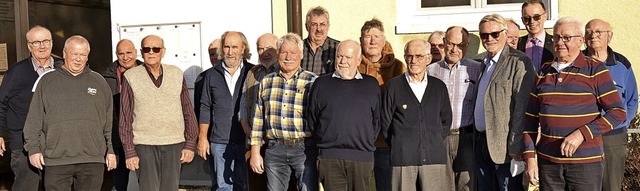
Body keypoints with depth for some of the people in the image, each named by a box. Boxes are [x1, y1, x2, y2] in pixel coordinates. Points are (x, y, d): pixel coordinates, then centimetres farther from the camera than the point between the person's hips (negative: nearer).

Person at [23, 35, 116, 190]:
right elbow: (34, 120, 8)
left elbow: (110, 121, 10)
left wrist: (111, 150, 6)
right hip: (56, 160, -1)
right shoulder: (47, 81, 9)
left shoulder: (99, 82, 11)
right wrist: (33, 148, 1)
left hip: (93, 160, 1)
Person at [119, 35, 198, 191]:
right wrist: (129, 152, -2)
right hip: (144, 145, -2)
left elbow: (188, 111, 9)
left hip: (174, 144, 2)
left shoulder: (177, 74, 7)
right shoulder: (131, 77, 0)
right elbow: (125, 118, 1)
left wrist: (190, 144, 4)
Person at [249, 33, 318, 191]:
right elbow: (258, 118, 12)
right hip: (275, 150, 3)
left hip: (305, 149, -2)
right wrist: (255, 152, 9)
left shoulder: (312, 82, 0)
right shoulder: (266, 82, 10)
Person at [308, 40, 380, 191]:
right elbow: (311, 119, 14)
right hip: (329, 157, 0)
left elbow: (377, 120, 15)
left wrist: (367, 142, 9)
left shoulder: (371, 85, 11)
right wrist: (323, 139, 10)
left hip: (362, 157, 1)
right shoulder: (321, 84, 9)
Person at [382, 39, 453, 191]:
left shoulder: (439, 86, 12)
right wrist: (398, 147, 4)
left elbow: (446, 120, 20)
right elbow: (385, 122, 6)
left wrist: (436, 143, 10)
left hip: (434, 157, 2)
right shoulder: (394, 86, 4)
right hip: (403, 157, -2)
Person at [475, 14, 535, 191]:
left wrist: (515, 146, -21)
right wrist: (477, 139, 11)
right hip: (481, 143, 8)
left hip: (504, 146, -8)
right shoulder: (485, 62, 15)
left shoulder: (518, 62, -11)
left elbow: (522, 106, -17)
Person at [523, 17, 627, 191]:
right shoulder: (543, 73, 9)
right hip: (547, 162, 3)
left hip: (586, 162, -3)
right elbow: (531, 118, 10)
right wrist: (530, 157, 4)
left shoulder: (595, 70, -2)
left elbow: (618, 112, -7)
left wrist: (582, 134, -18)